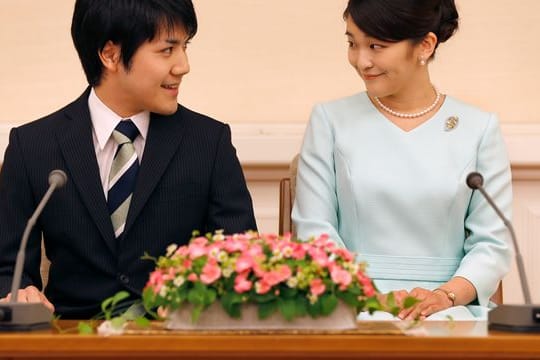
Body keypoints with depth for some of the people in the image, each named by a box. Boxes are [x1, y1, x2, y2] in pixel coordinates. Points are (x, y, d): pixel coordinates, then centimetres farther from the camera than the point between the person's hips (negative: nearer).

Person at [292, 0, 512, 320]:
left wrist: (445, 295, -15)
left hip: (450, 310, 1)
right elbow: (315, 230, 1)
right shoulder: (330, 120, 6)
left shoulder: (479, 128, 6)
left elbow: (493, 243, 4)